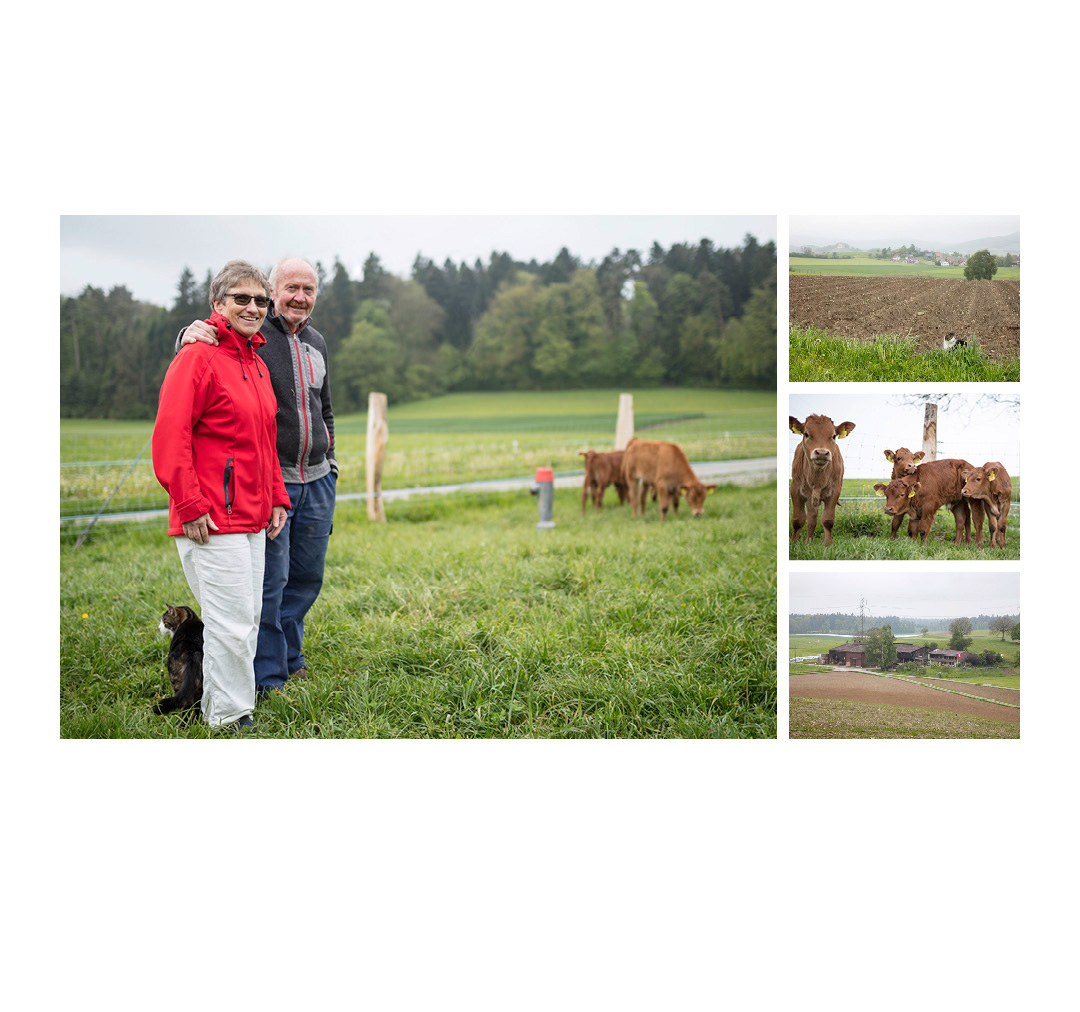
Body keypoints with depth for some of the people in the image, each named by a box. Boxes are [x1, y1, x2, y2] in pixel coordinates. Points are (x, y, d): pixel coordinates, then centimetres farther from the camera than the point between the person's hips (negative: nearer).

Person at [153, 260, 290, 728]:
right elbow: (170, 438, -16)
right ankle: (231, 720, 6)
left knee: (247, 620, 15)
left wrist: (276, 499, 18)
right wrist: (190, 507, -18)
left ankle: (216, 709, 28)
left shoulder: (256, 364, 17)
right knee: (232, 624, -6)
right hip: (212, 522, -9)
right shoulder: (198, 356, -10)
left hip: (252, 519, 9)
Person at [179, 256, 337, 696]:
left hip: (317, 480, 6)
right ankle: (268, 677, 8)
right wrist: (190, 335, -34)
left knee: (307, 576, 13)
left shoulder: (316, 342, 15)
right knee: (270, 581, -4)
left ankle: (288, 656, 30)